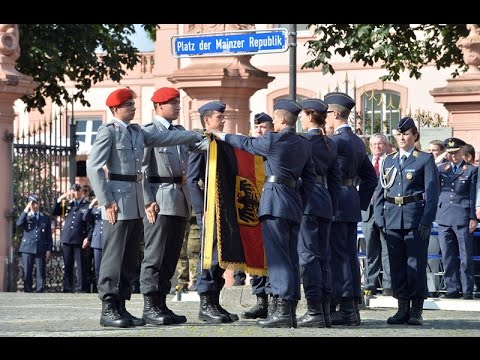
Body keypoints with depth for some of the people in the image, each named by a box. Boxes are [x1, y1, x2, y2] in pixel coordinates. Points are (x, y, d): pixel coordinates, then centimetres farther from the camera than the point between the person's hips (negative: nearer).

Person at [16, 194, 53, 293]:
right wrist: (26, 210, -12)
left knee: (41, 273, -4)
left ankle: (39, 292, -2)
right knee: (27, 272, -1)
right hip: (27, 248, 0)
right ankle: (28, 292, 3)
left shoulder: (45, 218, 14)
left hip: (41, 249, 1)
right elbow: (18, 224, -12)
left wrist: (49, 249, 2)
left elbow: (49, 236, 12)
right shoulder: (26, 217, 11)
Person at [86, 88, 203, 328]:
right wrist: (106, 201, -16)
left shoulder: (137, 132, 17)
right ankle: (108, 310, -5)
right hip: (118, 203, -8)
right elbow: (93, 167, -12)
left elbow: (164, 138, 17)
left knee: (130, 259, 9)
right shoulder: (108, 132, -6)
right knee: (114, 257, -7)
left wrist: (197, 136, 11)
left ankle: (121, 307, 14)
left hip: (136, 204, 8)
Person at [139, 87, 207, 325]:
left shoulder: (180, 132, 19)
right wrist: (148, 201, -16)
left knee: (171, 255, 10)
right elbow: (140, 169, -9)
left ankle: (161, 304, 16)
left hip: (181, 199, 8)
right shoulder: (149, 132, -4)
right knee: (155, 254, -7)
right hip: (160, 198, -8)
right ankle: (150, 307, -6)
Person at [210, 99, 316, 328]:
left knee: (277, 258, -10)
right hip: (295, 205, 7)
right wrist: (301, 205, 18)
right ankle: (290, 310, 10)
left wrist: (222, 136, 23)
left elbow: (247, 144, 7)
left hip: (275, 201, -7)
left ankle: (281, 310, -16)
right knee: (291, 259, 9)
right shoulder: (304, 144, 12)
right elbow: (309, 177, 13)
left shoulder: (274, 140, -8)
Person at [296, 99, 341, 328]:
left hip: (306, 202, -7)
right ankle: (325, 311, 9)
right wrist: (332, 209, 18)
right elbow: (335, 179, 16)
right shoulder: (330, 144, 13)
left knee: (307, 255, -7)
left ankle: (314, 311, -10)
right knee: (323, 257, 9)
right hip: (325, 204, 8)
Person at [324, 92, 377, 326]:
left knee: (338, 256, -7)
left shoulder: (337, 141, -13)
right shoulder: (358, 142, 15)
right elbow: (370, 177, 20)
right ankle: (352, 308, 13)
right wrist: (361, 203, 21)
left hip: (337, 203, -9)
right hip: (353, 205, 9)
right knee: (350, 256, 10)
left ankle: (345, 308, -8)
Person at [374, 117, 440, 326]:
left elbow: (432, 192, -5)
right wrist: (380, 219, 3)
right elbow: (380, 191, 14)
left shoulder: (425, 159, 2)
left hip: (416, 218, -4)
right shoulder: (388, 161, 15)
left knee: (416, 264, -4)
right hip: (393, 219, 4)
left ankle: (416, 311, 1)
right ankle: (402, 309, 11)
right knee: (397, 265, 5)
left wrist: (426, 221, -13)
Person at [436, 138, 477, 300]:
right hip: (444, 218, 4)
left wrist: (473, 218, -5)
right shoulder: (441, 169, 13)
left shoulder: (471, 170, 3)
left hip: (463, 218, -4)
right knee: (448, 257, 5)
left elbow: (474, 195, 1)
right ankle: (453, 289, 12)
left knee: (465, 257, -2)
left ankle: (468, 291, 3)